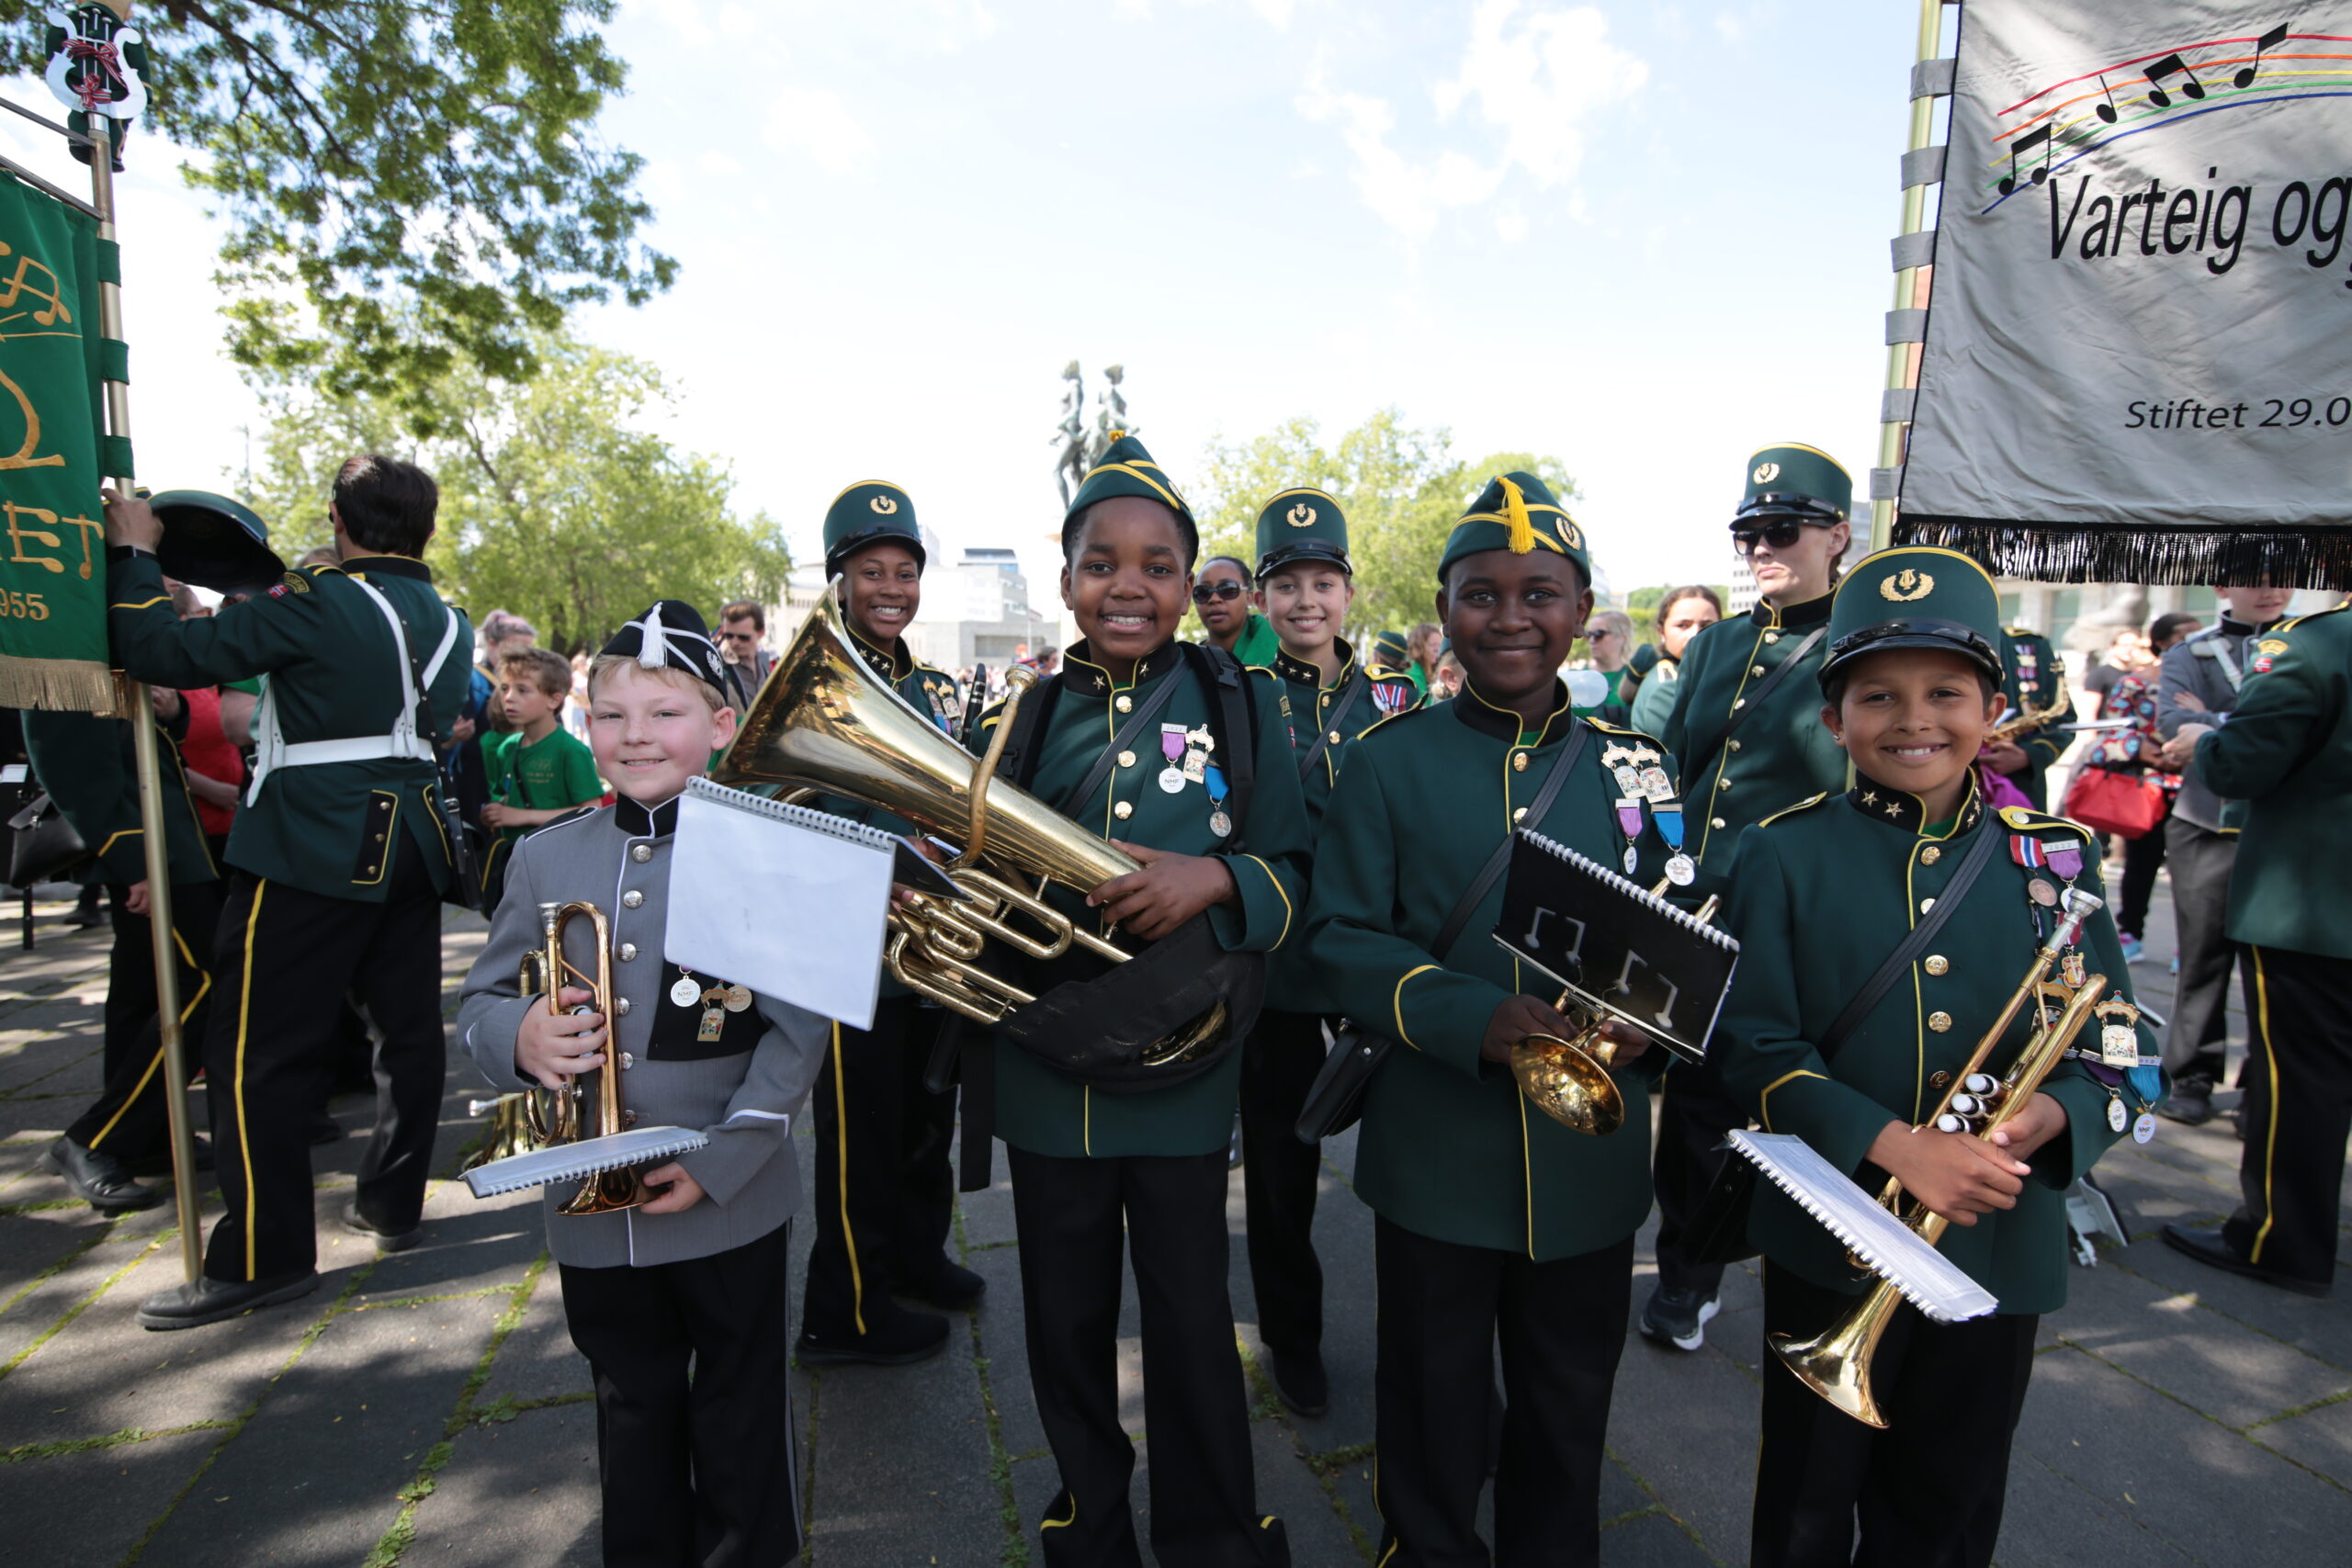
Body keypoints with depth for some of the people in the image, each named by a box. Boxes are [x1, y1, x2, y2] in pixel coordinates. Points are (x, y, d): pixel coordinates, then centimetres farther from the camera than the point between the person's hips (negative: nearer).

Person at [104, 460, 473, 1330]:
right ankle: (393, 1202, 25)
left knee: (257, 1050, 0)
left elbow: (165, 651, -13)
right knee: (408, 1024, 13)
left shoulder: (316, 604, -11)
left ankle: (264, 1256, 5)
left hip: (311, 855, -7)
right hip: (414, 843, 7)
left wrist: (133, 552, 2)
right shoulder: (451, 623, 10)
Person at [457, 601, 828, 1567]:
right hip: (592, 1208, 4)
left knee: (738, 1422, 17)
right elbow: (481, 1001, 8)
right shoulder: (545, 857, 2)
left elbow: (800, 1029, -13)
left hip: (732, 1205, -3)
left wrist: (721, 1157, -19)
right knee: (633, 1418, 24)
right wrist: (519, 1036, -15)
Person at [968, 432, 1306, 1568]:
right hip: (1045, 1074, 3)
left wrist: (1215, 877, -22)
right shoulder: (1020, 716, 3)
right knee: (1066, 1327, 18)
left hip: (1180, 1078, -2)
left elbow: (1294, 875, -3)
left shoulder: (1239, 704, -3)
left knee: (1191, 1325, 11)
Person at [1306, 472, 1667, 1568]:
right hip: (1436, 1148, -2)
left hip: (1590, 1155, 2)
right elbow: (1341, 937, -9)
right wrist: (1472, 1016, -24)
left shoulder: (1633, 764, 0)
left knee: (1569, 1409, 22)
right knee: (1436, 1411, 19)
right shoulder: (1388, 760, -7)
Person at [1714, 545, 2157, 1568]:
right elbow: (1755, 1049, -13)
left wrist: (2053, 1116, -20)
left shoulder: (2054, 856, -1)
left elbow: (2120, 1047, 1)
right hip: (1830, 1242, -2)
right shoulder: (1785, 854, -10)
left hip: (2000, 1248, 3)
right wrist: (1894, 1146, -26)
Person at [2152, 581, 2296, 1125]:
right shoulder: (2188, 653, 8)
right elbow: (2172, 721, -9)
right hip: (2207, 828, 0)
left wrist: (2211, 726, -10)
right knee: (2202, 956, 5)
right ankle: (2193, 1076, 15)